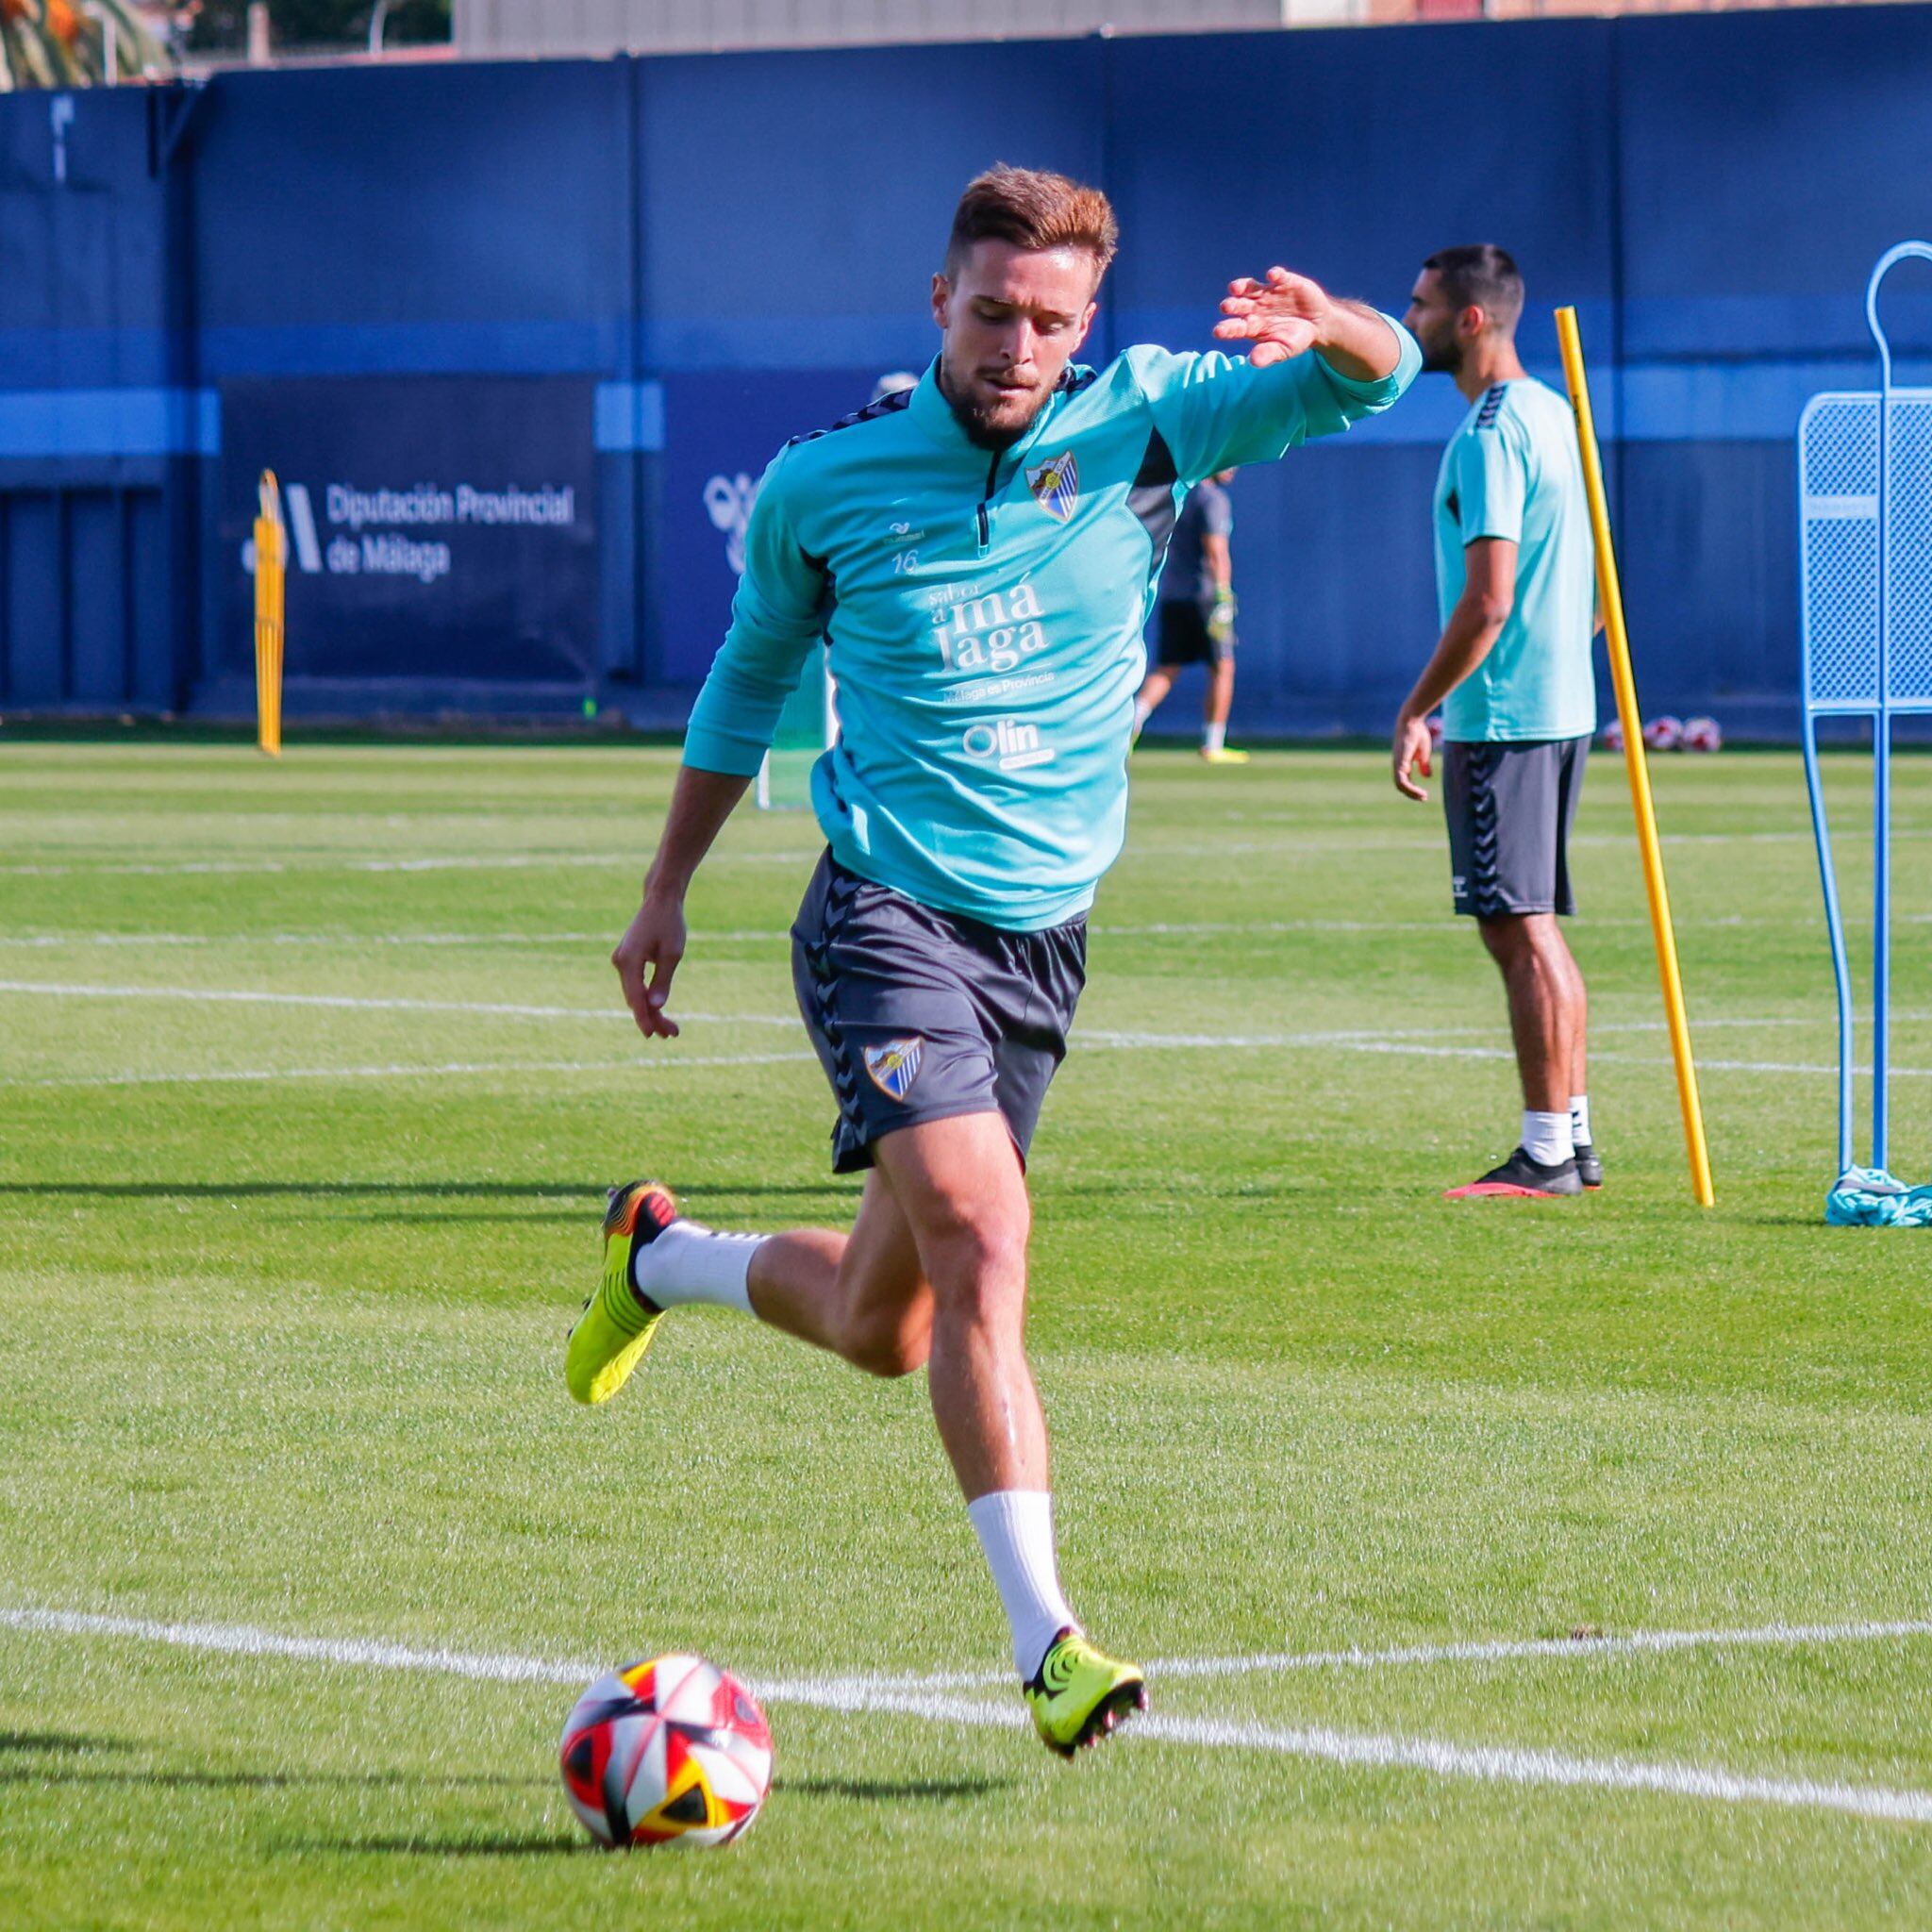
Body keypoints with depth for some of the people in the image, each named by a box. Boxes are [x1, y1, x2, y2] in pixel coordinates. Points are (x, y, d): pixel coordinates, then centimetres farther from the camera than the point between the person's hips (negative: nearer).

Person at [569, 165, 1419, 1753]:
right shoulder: (823, 485, -2)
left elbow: (1378, 379, -6)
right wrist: (667, 891, 18)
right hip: (887, 911, -4)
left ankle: (663, 1257, 43)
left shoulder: (1139, 427, -1)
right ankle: (1045, 1635, -23)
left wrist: (1329, 332, -30)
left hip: (1045, 933, 4)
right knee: (982, 1238, -24)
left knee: (885, 1328, 13)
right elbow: (752, 673, 15)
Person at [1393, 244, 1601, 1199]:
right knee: (1534, 931, 14)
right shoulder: (1551, 414, 15)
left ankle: (1546, 1154, -7)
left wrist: (1417, 709, -16)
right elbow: (1593, 585, 20)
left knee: (1521, 931, -8)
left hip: (1502, 720, -10)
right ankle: (1573, 1139, 18)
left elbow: (1488, 599, -21)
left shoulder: (1489, 435, -16)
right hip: (1558, 706, 10)